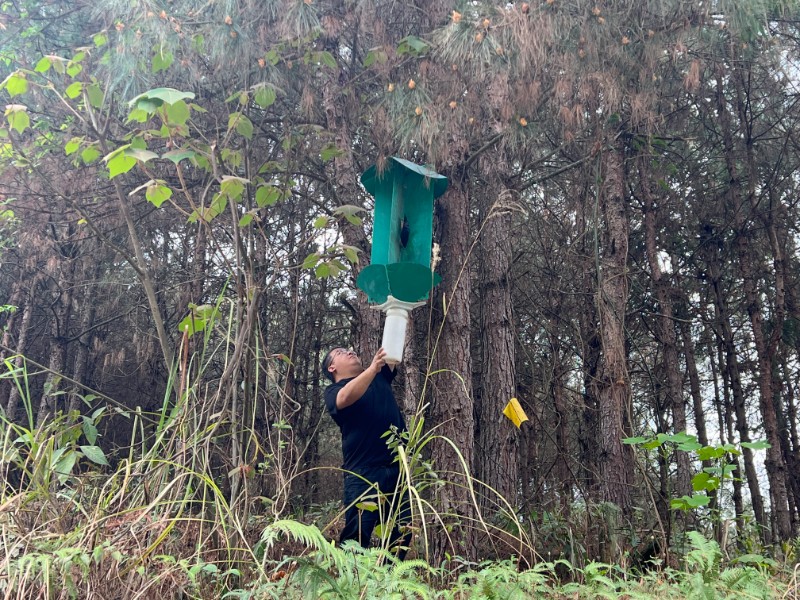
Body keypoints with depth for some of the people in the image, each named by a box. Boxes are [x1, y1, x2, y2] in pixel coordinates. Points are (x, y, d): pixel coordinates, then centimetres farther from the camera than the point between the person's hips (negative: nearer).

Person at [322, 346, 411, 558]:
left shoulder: (380, 377, 22)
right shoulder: (334, 391, 6)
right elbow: (345, 398, -17)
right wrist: (373, 368, -28)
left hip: (397, 469, 5)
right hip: (363, 473, -5)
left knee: (402, 534, 3)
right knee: (357, 535, -10)